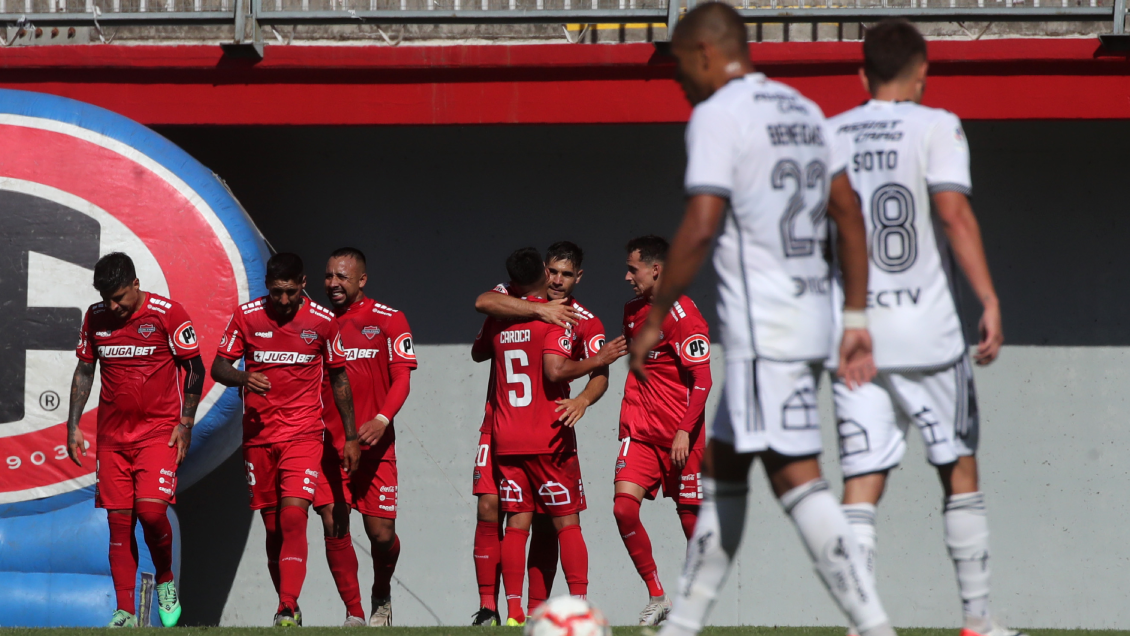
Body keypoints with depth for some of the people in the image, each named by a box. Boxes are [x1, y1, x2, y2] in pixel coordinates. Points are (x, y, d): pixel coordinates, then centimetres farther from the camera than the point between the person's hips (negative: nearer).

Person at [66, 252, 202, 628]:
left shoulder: (168, 314, -8)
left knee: (151, 510, -18)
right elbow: (84, 370, 14)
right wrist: (73, 425, 9)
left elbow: (195, 369, -1)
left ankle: (165, 580, 9)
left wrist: (185, 423, -5)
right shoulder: (96, 317, 5)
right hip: (112, 435, 4)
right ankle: (125, 612, 3)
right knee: (118, 520, 0)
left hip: (159, 432, -4)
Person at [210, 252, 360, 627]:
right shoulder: (246, 316, 0)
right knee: (273, 526, 7)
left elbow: (339, 378, 9)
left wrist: (351, 437, 9)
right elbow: (218, 367, 3)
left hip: (304, 434, -2)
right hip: (258, 436, 2)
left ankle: (287, 610, -20)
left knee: (293, 517, -17)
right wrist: (243, 378, -20)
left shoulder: (322, 321, -1)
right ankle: (289, 606, 20)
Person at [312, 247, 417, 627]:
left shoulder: (388, 321, 2)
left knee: (381, 531, -4)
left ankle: (382, 596, 26)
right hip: (327, 442, 2)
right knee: (333, 525, -8)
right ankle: (353, 611, 3)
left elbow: (402, 378, -3)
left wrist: (382, 419, -19)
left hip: (374, 442, -2)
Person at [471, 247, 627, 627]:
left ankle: (514, 612, -4)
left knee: (516, 524, 4)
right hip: (549, 439, -4)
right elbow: (555, 370, -21)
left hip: (506, 439, 4)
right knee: (567, 523, 2)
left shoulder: (498, 318, 8)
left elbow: (477, 353, 28)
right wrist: (598, 360, -11)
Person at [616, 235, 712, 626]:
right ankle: (656, 596, -3)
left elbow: (702, 381, -15)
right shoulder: (633, 312, 13)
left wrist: (684, 431, -22)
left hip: (678, 435, -6)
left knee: (689, 516, 0)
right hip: (640, 432, 6)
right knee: (623, 507, -12)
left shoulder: (683, 317, -11)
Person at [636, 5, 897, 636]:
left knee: (795, 475, -12)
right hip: (810, 311, 9)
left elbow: (701, 228, -17)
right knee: (723, 466, 16)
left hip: (763, 327, -9)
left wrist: (656, 318, -9)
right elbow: (850, 215, 16)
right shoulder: (803, 110, 16)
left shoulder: (717, 115, -9)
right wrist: (857, 319, 18)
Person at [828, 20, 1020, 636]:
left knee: (861, 486, 1)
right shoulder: (936, 127, -3)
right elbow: (954, 212, -15)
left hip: (851, 334, 3)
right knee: (959, 471, 11)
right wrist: (989, 299, -16)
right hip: (925, 331, -3)